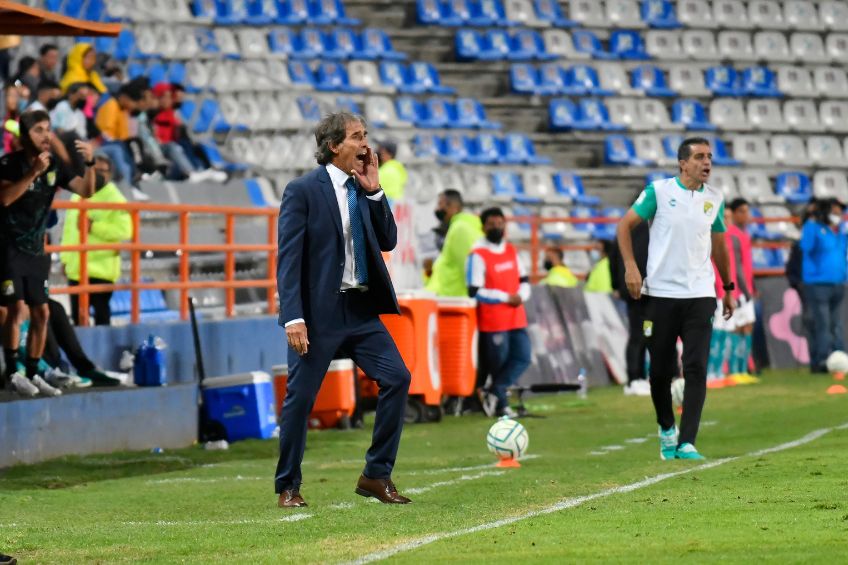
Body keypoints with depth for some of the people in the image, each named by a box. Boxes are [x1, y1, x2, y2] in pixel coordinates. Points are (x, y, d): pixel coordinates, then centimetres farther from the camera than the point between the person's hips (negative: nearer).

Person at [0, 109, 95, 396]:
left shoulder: (54, 166, 4)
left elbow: (86, 191, 4)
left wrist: (90, 163, -12)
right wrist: (33, 172, -33)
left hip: (36, 250, 6)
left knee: (41, 313, 4)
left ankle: (32, 373, 12)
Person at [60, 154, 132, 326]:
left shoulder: (115, 199, -6)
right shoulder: (77, 197, 14)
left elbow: (124, 230, -17)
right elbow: (68, 229, 17)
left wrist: (94, 227, -20)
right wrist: (65, 258, 11)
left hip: (101, 268, -6)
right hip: (76, 267, 6)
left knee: (101, 311, -4)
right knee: (77, 313, 9)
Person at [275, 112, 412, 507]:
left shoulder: (362, 189, 11)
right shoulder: (303, 190, -8)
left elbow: (388, 241, 9)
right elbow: (288, 258, -12)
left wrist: (374, 191, -1)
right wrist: (293, 317, -19)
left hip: (361, 310, 6)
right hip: (319, 311, -6)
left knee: (397, 378, -4)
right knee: (300, 397, 0)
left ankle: (377, 476, 4)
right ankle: (287, 486, 13)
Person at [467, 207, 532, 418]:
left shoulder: (511, 251, 12)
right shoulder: (478, 255, -8)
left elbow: (524, 280, 18)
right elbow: (475, 292, -13)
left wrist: (521, 295, -5)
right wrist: (506, 298, -15)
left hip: (516, 318, 6)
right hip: (492, 320, -6)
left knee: (522, 358, -5)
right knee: (499, 364, 0)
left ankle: (494, 392, 0)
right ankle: (501, 404, 12)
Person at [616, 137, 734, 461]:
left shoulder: (714, 199, 8)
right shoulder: (659, 191, -3)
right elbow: (625, 225, 1)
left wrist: (728, 288, 24)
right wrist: (630, 266, -11)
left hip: (699, 294, 2)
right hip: (661, 293, -2)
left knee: (696, 369, -10)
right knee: (661, 371, 5)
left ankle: (686, 443, -12)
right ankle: (666, 429, 30)